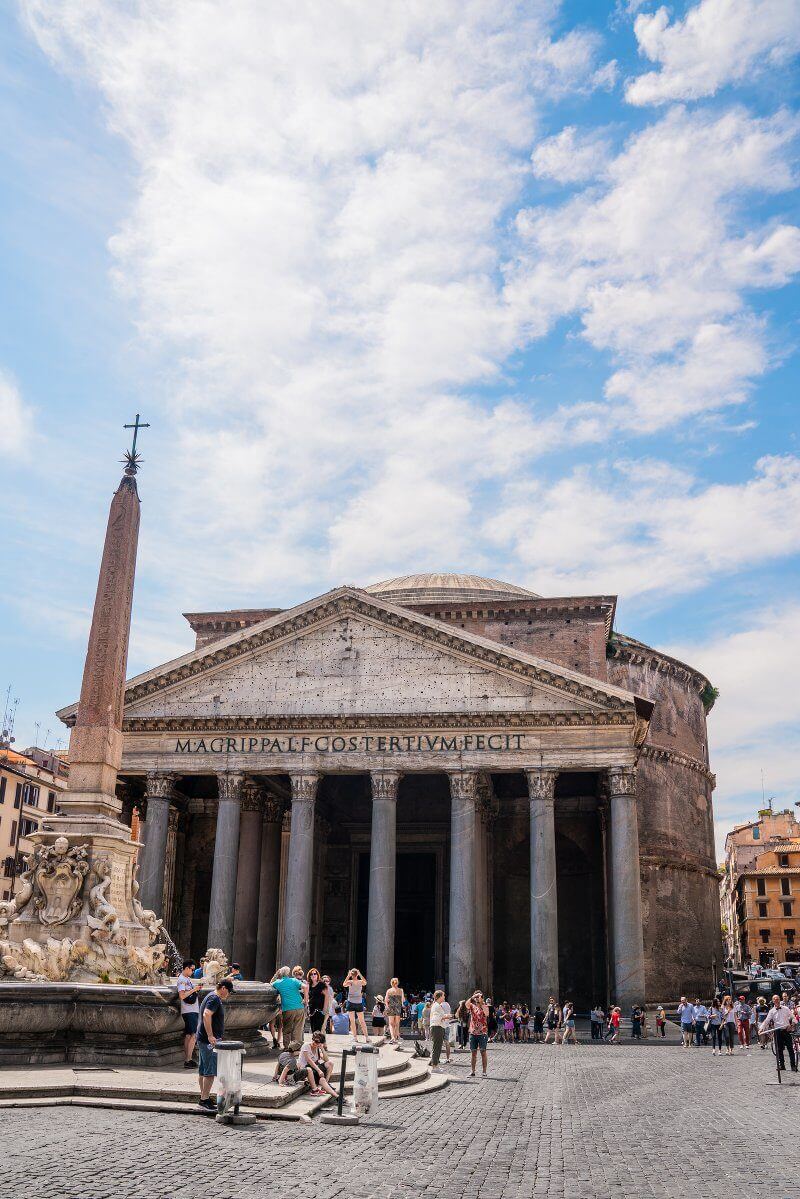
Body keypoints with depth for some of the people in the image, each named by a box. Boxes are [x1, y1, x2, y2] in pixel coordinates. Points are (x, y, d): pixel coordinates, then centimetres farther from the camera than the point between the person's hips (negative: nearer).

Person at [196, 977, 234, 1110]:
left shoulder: (211, 997, 17)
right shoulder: (215, 999, -15)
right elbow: (206, 1015, -29)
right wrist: (210, 1036, -30)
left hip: (203, 1039, 11)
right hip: (209, 1040, -11)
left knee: (203, 1070, 14)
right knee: (210, 1071, -7)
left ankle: (204, 1096, 21)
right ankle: (205, 1099, -5)